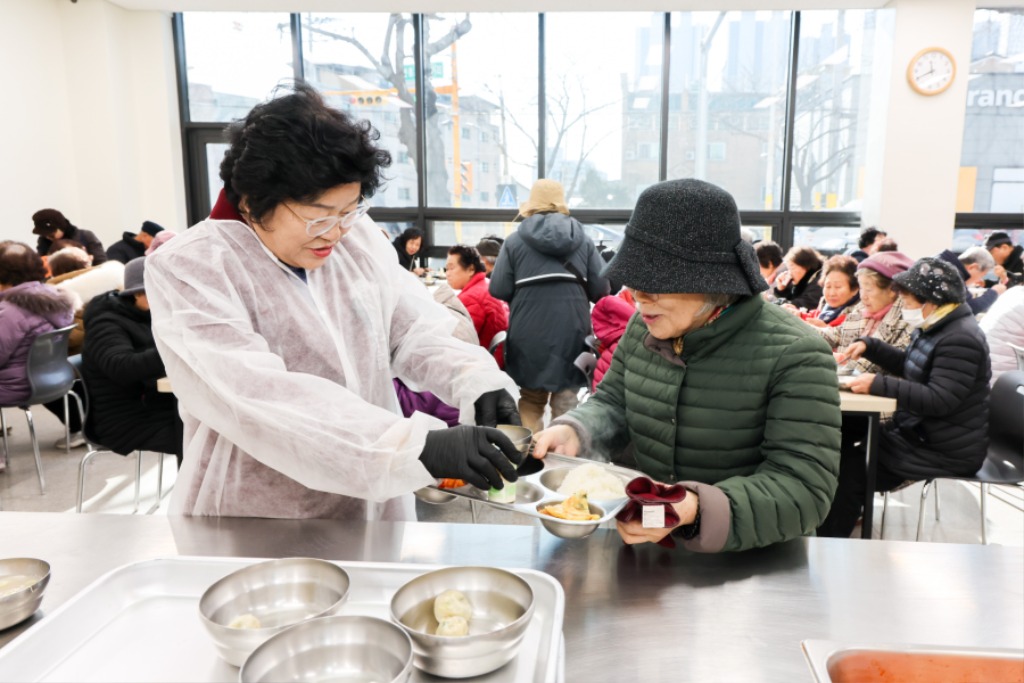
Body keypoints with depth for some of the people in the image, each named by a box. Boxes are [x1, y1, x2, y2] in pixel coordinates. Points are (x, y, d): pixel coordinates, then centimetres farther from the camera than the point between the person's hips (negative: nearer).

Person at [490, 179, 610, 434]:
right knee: (567, 397, 8)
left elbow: (498, 290, -4)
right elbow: (601, 288, 1)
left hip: (528, 331, -1)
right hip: (571, 328, 1)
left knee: (530, 400, 12)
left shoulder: (515, 240, 2)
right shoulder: (583, 239, 6)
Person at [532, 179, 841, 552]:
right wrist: (572, 431, -12)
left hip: (750, 566, -4)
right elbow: (613, 405, 11)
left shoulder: (794, 355, -17)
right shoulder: (643, 328, 1)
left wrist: (697, 511, -35)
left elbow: (804, 487, -21)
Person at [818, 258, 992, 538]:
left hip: (946, 451, -10)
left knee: (850, 470, -17)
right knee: (842, 453, 6)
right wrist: (869, 346, 10)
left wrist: (879, 385, -29)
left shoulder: (961, 340, -22)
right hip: (918, 432, 10)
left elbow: (939, 400, -30)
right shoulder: (934, 327, 9)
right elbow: (909, 367, 24)